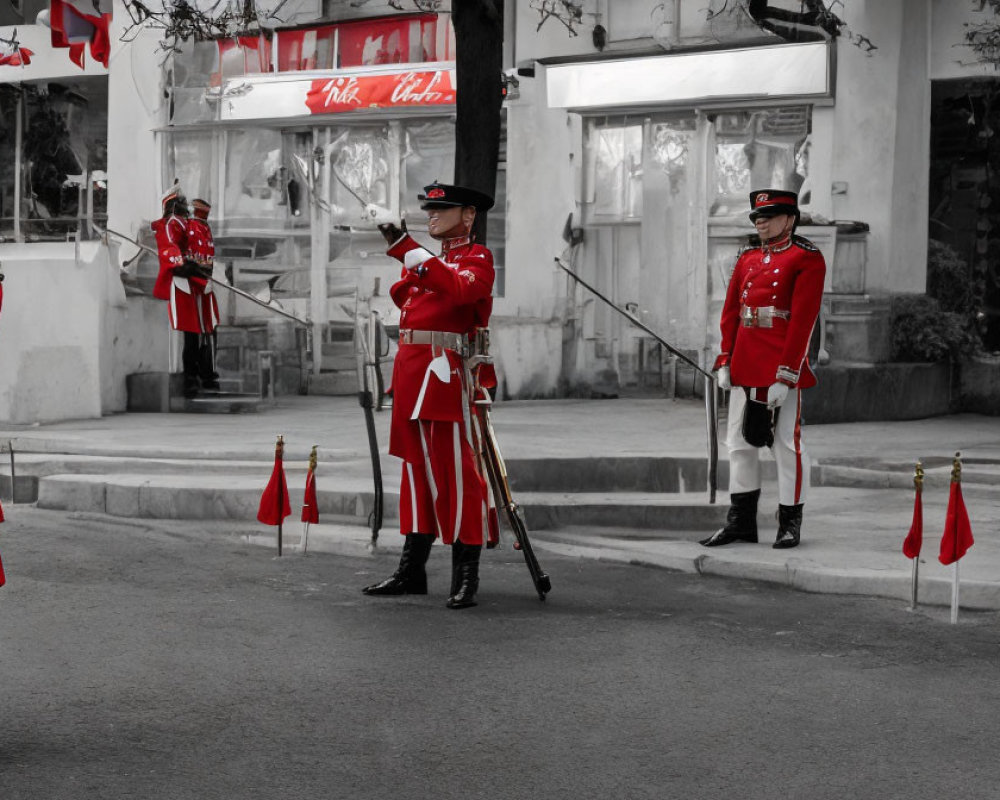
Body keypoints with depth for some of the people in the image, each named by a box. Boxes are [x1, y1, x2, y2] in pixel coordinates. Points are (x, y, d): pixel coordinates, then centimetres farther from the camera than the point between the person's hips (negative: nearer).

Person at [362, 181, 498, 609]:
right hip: (411, 373, 8)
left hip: (445, 373, -8)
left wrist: (405, 248, -28)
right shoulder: (426, 258, 21)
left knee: (456, 471, -6)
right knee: (417, 468, 11)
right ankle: (412, 571, 17)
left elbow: (457, 289, -23)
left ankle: (466, 577, -2)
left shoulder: (477, 258, -2)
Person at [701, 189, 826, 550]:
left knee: (787, 443, 0)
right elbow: (730, 312, 15)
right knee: (739, 442, 10)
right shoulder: (747, 259, 15)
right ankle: (741, 521, 19)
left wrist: (785, 376, -18)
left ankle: (790, 523, 10)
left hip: (782, 367, -7)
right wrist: (724, 361, 4)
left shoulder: (806, 259, -6)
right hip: (744, 367, 7)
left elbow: (803, 319, -13)